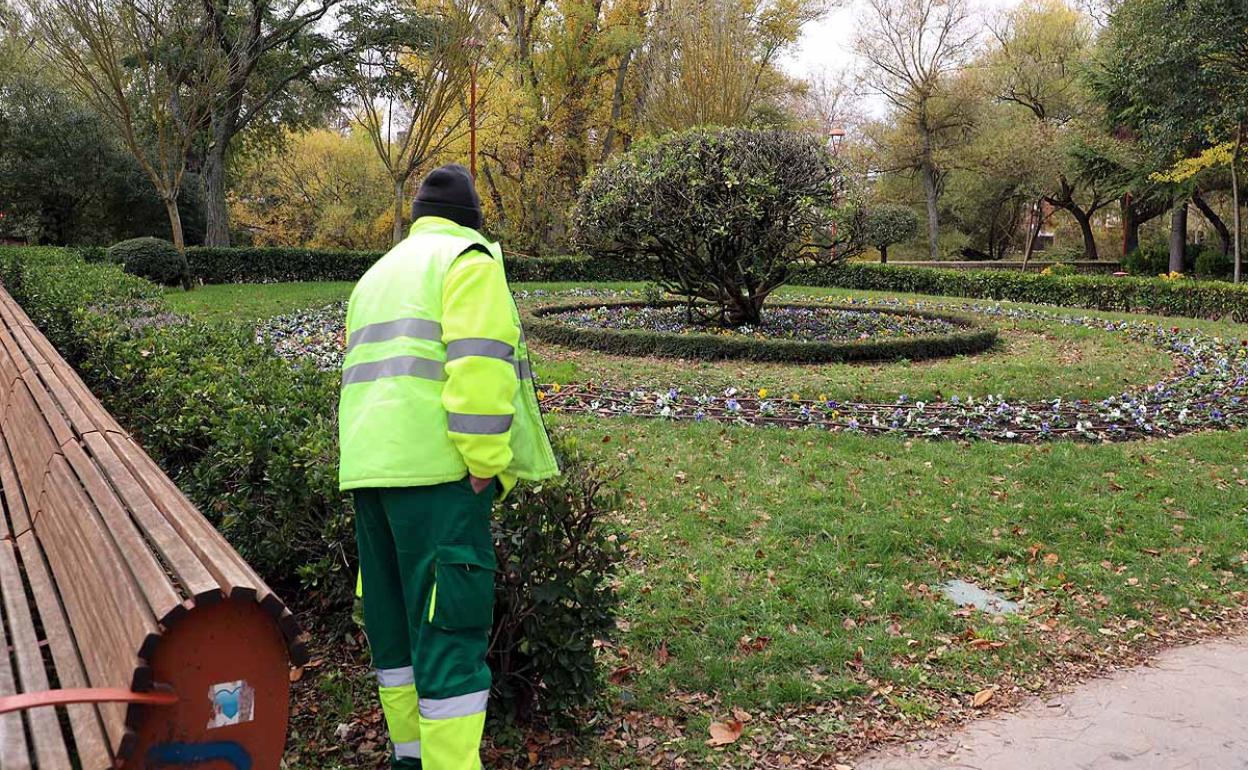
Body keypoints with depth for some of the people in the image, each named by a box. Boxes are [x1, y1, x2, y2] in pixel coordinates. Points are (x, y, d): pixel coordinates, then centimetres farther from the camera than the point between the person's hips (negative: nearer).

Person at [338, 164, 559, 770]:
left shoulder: (376, 275, 25)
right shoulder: (469, 259, -1)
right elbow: (479, 365, -15)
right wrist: (486, 464, -14)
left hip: (367, 464, 8)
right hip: (435, 468, -8)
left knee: (394, 616, 15)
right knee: (449, 626, -7)